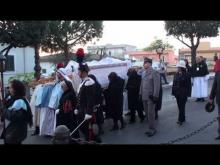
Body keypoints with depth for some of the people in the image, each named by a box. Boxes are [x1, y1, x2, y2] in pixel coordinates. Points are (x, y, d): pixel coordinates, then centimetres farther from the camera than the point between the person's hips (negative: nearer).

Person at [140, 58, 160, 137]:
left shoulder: (154, 73, -12)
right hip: (144, 97, 7)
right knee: (147, 113, 13)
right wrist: (141, 94, 15)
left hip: (151, 97, -7)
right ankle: (151, 128, 24)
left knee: (150, 113, -4)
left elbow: (157, 86, -15)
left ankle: (152, 129, 8)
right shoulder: (143, 73, 11)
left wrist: (155, 96, -17)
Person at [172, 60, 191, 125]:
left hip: (183, 93, -6)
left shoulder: (186, 75, -9)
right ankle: (183, 118, 23)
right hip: (177, 93, 6)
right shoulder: (176, 74, 6)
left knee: (182, 106, -5)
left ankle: (180, 120, -2)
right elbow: (174, 83, 9)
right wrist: (173, 92, 5)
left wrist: (188, 93, -11)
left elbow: (189, 85, -8)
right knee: (179, 106, 11)